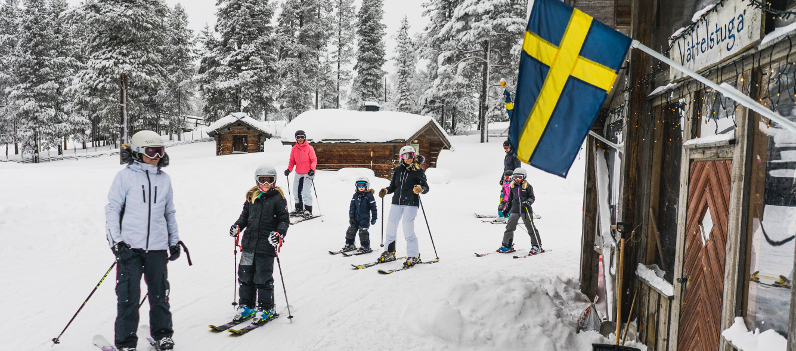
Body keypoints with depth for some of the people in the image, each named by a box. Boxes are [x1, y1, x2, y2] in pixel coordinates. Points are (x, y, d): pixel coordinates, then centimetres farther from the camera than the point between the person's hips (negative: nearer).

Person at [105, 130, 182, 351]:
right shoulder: (125, 176, -1)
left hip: (157, 248, 3)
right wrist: (116, 241, -7)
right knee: (128, 296, 1)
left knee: (159, 293, 11)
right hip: (130, 247, -3)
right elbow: (112, 209, 0)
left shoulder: (164, 179, 11)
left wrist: (175, 241, 19)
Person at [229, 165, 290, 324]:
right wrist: (237, 226, 3)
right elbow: (245, 215, 21)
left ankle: (266, 308, 15)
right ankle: (246, 306, 26)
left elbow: (284, 220, -3)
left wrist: (279, 233, -20)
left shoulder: (278, 198, -3)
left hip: (266, 245, -5)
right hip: (249, 242, 5)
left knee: (263, 278, 0)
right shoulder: (251, 196, 11)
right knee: (245, 275, 10)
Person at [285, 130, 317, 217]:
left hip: (308, 173, -5)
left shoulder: (309, 148, -6)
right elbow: (292, 161, 12)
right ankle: (298, 208, 24)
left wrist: (312, 169, -20)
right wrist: (289, 169, -2)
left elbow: (314, 160, -6)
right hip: (298, 173, 5)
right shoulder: (294, 149, 6)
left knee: (306, 191, -12)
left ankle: (308, 210, -4)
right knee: (296, 191, 8)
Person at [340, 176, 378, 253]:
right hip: (356, 217, 5)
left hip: (365, 218, -5)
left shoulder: (369, 195, -7)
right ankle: (349, 245, 22)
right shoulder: (355, 195, 7)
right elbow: (352, 206, 8)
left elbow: (373, 207, -4)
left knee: (363, 232, -8)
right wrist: (351, 216, 2)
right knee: (351, 230, 7)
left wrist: (374, 218, -5)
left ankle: (365, 247, 5)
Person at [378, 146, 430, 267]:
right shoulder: (398, 170, 12)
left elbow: (426, 187, -4)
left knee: (408, 229, -10)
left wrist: (420, 189, -25)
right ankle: (390, 253, 24)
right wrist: (386, 191, -3)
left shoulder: (418, 171, 0)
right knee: (390, 226, 8)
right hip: (396, 202, 5)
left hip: (411, 203, -5)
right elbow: (393, 186, 16)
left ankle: (413, 256, 5)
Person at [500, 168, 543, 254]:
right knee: (509, 227, 1)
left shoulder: (527, 186, -2)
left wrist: (528, 202, -21)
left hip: (525, 210, -4)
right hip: (515, 210, 4)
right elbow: (510, 199, 19)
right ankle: (507, 246, 11)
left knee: (531, 228, 1)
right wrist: (506, 209, 17)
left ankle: (537, 246, 12)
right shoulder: (512, 186, 10)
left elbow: (532, 197, 0)